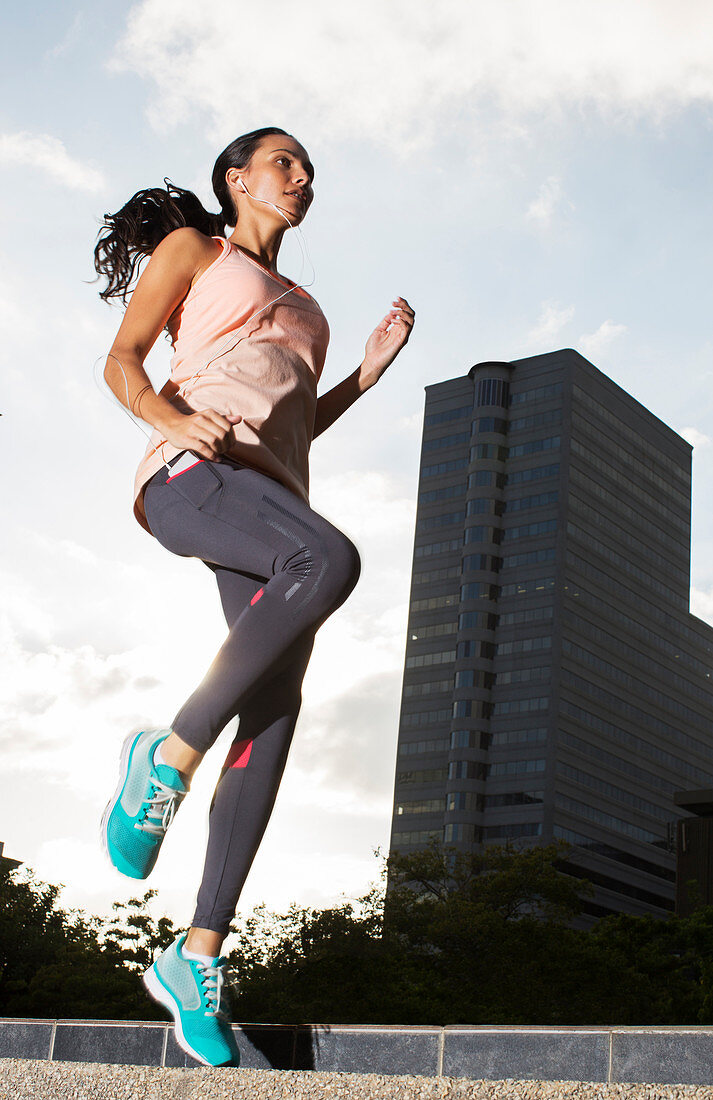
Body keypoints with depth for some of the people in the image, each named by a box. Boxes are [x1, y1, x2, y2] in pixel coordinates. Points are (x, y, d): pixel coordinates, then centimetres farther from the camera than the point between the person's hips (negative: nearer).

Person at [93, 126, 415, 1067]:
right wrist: (174, 416, -13)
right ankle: (169, 756, -23)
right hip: (190, 473, -6)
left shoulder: (296, 304, 35)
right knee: (331, 561, -37)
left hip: (271, 495, 6)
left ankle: (197, 959, -10)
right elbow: (121, 363, 9)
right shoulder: (191, 246, 18)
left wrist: (371, 368, 20)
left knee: (275, 718, -12)